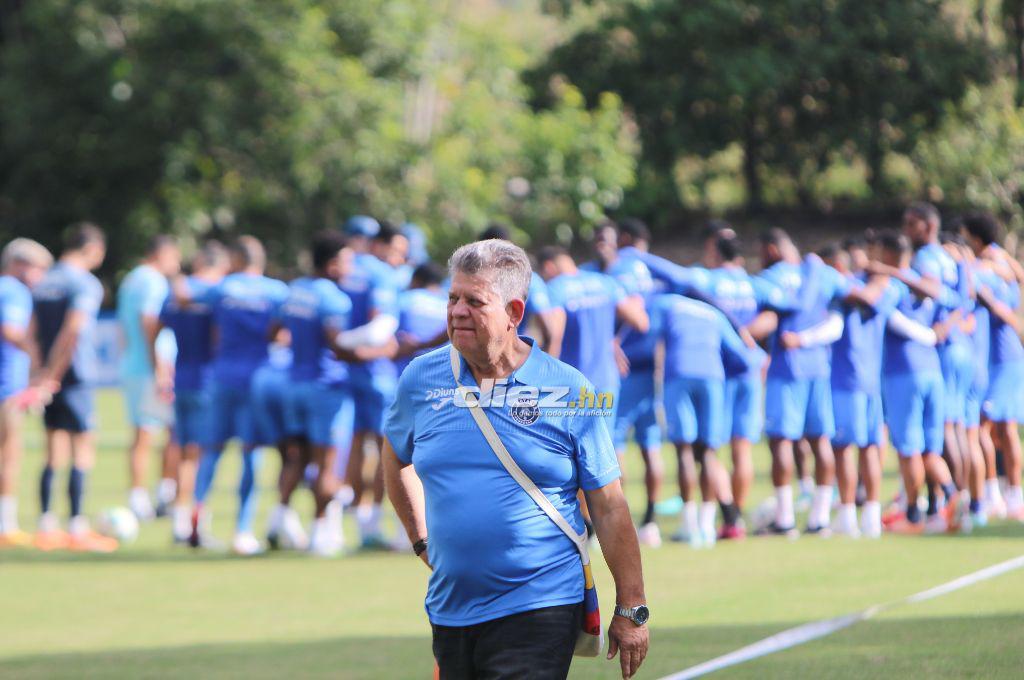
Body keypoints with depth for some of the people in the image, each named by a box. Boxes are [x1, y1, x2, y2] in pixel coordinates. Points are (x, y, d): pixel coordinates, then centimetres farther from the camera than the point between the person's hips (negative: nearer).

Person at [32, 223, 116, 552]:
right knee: (82, 451, -1)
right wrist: (53, 375, -18)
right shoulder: (85, 284, -10)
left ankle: (46, 527, 8)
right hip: (75, 377, -7)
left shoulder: (45, 282, 13)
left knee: (54, 454, 10)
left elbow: (34, 334, 15)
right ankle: (77, 528, -3)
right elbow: (73, 331, -20)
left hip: (51, 380, 7)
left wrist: (44, 374, 17)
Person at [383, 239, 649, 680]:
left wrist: (630, 610, -3)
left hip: (539, 610, -5)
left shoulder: (569, 391, -4)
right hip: (450, 610, 5)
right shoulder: (420, 379, 6)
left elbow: (609, 509, -2)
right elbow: (397, 458, 26)